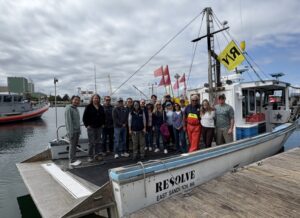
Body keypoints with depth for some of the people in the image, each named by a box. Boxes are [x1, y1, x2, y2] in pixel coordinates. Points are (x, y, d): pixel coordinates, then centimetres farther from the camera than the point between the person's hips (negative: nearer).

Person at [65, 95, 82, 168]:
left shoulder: (76, 109, 15)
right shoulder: (69, 109, -12)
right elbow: (68, 121, -18)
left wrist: (79, 130, 14)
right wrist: (71, 132, -22)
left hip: (77, 131, 8)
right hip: (72, 131, -8)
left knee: (75, 145, 13)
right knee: (72, 145, -4)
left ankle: (73, 159, 23)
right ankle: (71, 161, 4)